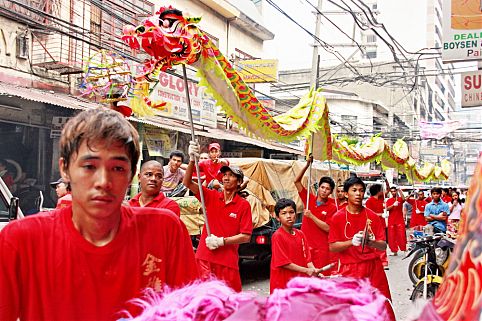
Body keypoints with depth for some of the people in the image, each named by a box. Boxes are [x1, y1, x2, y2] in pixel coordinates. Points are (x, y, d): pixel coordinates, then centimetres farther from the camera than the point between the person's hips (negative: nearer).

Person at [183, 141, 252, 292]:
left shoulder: (244, 205, -4)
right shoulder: (211, 196, 3)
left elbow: (246, 236, -6)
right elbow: (187, 183, -7)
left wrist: (221, 241, -14)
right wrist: (192, 160, -21)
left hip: (228, 261, -2)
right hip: (204, 258, 2)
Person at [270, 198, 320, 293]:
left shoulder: (300, 234, 8)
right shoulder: (277, 236, -11)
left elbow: (307, 257, 10)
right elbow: (283, 262, -15)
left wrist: (314, 270, -10)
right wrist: (306, 270, -17)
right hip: (283, 284, -6)